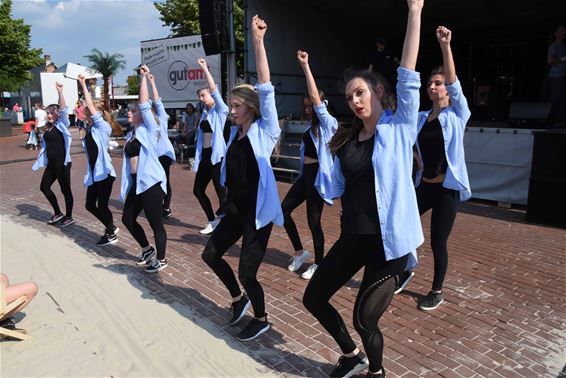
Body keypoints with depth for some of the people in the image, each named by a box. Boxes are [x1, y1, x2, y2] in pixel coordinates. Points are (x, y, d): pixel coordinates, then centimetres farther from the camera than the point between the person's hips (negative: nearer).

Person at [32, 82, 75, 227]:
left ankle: (69, 217, 14)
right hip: (51, 163, 8)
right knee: (44, 187, 14)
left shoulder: (62, 125, -8)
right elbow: (45, 145, 19)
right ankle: (58, 213, 27)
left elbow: (64, 110, -24)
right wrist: (41, 160, 18)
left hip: (62, 163, -8)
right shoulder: (48, 128, 13)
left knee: (65, 189, 0)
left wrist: (60, 92, -35)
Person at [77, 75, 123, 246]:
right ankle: (110, 227, 30)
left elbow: (92, 107, -17)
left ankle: (111, 235, 16)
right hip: (94, 173, 8)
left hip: (104, 172, -8)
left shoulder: (103, 127, -9)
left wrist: (83, 85, -15)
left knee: (102, 205, -2)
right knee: (90, 205, 12)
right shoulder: (90, 130, 12)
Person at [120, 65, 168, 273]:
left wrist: (144, 77, -12)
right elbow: (129, 159, 19)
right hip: (135, 182, 8)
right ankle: (147, 249, 34)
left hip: (151, 181, -8)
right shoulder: (130, 135, 16)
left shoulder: (148, 129, -4)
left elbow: (144, 104, -15)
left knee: (156, 222, -1)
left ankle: (161, 259, 15)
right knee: (127, 218, 15)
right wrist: (127, 183, 19)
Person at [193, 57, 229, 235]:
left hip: (217, 155, -8)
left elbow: (214, 90, -18)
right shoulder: (204, 113, 17)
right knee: (198, 190, 11)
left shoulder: (220, 110, -3)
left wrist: (205, 69, -17)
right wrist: (198, 157, 15)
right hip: (205, 155, 8)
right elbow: (201, 135, 17)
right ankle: (213, 221, 24)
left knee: (221, 191, -4)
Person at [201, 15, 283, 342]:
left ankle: (261, 320, 27)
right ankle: (238, 298, 38)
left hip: (258, 211, -7)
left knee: (247, 272, -1)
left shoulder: (265, 130, -11)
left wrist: (258, 41, -24)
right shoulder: (236, 132, 7)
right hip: (235, 208, 8)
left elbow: (265, 89, -20)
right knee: (211, 254, 16)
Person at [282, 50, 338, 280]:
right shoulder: (313, 126, 14)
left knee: (313, 221, -1)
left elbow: (314, 95, -20)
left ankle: (318, 263, 18)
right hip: (306, 174, 9)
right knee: (285, 209, 8)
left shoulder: (327, 123, -9)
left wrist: (305, 65, -19)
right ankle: (300, 252, 22)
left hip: (317, 175, -9)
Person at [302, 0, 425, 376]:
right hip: (352, 237, 6)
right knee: (314, 298, 12)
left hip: (389, 240, -6)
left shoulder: (400, 127, -6)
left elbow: (408, 76, -16)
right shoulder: (345, 141, 7)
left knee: (364, 318, 2)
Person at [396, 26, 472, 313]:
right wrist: (417, 158, 7)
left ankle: (437, 291, 24)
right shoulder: (420, 117, 7)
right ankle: (406, 272, 27)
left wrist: (445, 46, -32)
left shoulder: (457, 114, -5)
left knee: (438, 241, 1)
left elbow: (454, 83, -22)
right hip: (423, 185, 5)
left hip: (447, 187, -5)